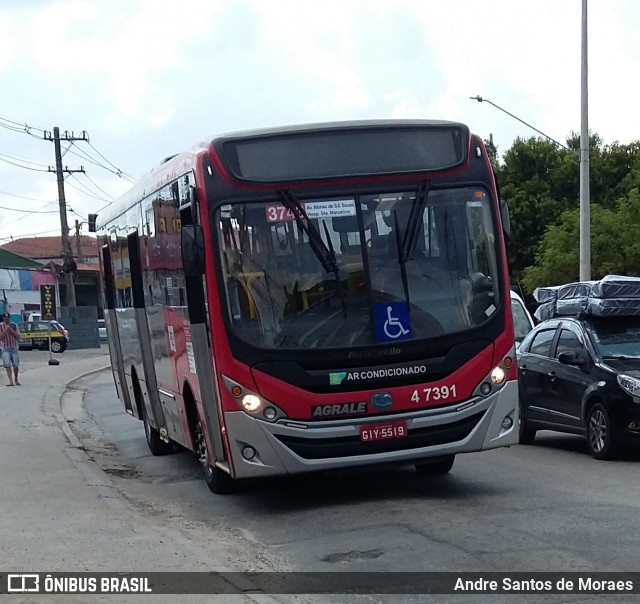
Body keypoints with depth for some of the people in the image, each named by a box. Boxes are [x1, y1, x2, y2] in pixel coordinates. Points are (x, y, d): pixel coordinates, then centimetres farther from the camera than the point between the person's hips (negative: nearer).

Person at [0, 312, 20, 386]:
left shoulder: (14, 325, 5)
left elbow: (18, 337, 0)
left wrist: (12, 331, -13)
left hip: (14, 347, 2)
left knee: (16, 365, 6)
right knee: (8, 365, -14)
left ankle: (16, 380, 26)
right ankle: (11, 381, -19)